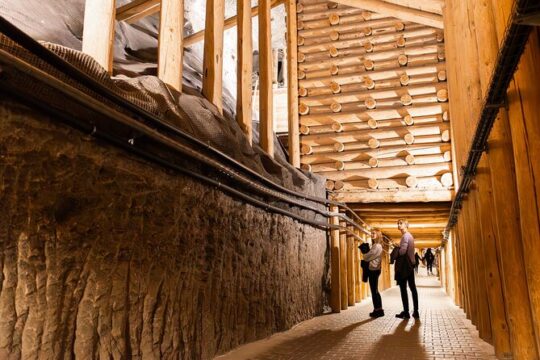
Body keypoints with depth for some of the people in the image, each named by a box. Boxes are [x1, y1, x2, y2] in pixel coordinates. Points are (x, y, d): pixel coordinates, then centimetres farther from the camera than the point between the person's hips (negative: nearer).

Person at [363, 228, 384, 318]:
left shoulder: (377, 246, -16)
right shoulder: (376, 245, 17)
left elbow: (367, 257, -16)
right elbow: (370, 257, 16)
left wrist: (364, 254, 4)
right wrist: (366, 255, -2)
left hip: (374, 270, -10)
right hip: (374, 270, 10)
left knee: (374, 291, -5)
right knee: (375, 291, 12)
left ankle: (378, 310, 0)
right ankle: (378, 310, 16)